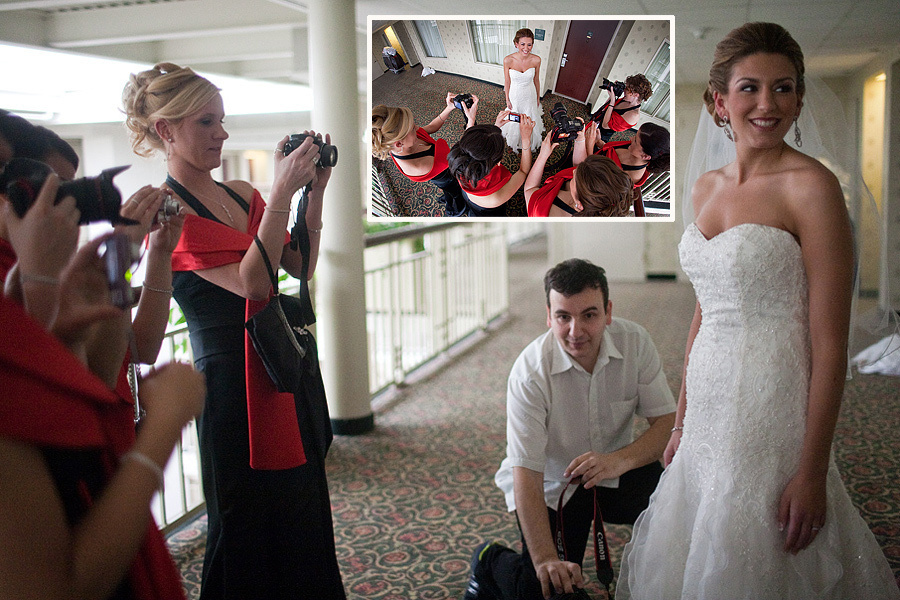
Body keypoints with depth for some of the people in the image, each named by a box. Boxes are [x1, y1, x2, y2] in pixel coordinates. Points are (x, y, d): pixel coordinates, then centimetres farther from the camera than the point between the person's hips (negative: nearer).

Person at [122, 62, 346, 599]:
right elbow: (250, 281, -22)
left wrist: (314, 192, -1)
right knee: (253, 523, 6)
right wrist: (282, 192, -23)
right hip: (234, 379, -7)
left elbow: (302, 266, 8)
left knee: (306, 514, 18)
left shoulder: (243, 194, 10)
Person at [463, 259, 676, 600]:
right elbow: (526, 475, -27)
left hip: (616, 473, 3)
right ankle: (491, 561, 18)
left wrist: (621, 459, -33)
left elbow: (668, 422, -13)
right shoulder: (530, 373, -26)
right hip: (550, 485, -3)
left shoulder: (635, 342, -16)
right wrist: (545, 560, -36)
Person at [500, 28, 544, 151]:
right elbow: (507, 81, -12)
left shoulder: (536, 60, -22)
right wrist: (507, 100, -2)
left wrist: (538, 97, 7)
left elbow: (536, 80, -5)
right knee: (515, 120, 23)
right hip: (515, 95, -1)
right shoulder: (508, 60, -27)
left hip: (530, 95, 1)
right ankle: (515, 141, 53)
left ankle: (530, 143, 52)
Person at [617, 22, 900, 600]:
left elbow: (830, 345, -15)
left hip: (774, 408, -7)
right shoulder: (707, 187, 8)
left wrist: (813, 471, -17)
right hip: (711, 406, 7)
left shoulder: (812, 186, -13)